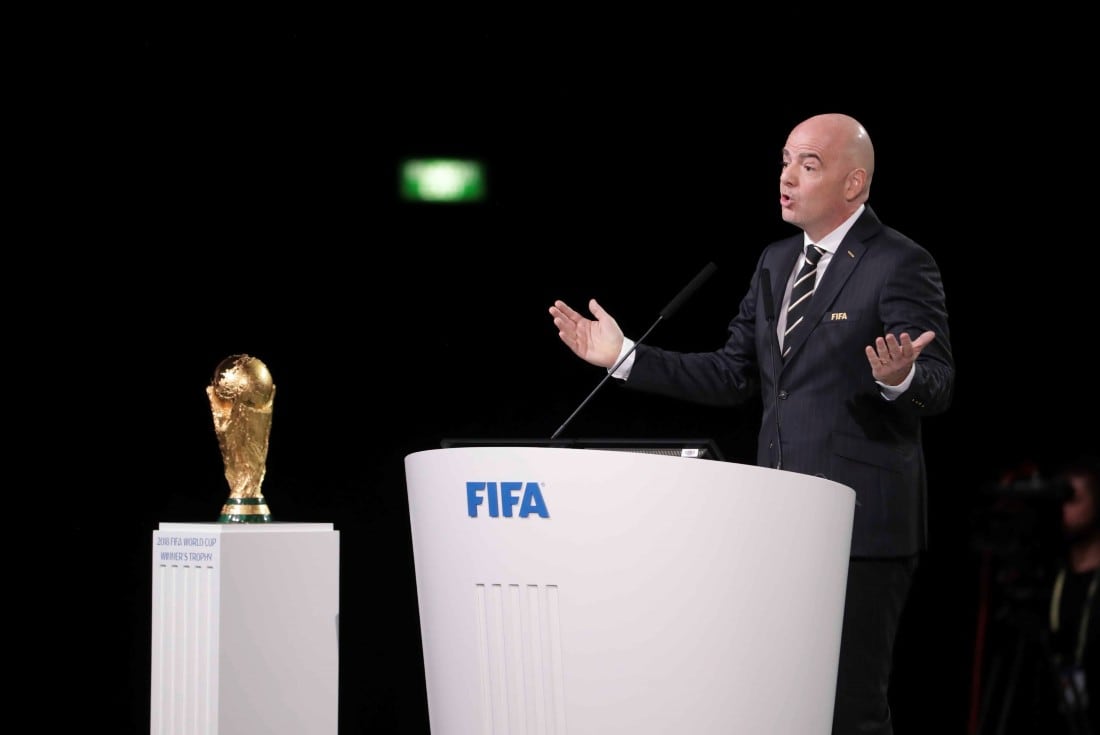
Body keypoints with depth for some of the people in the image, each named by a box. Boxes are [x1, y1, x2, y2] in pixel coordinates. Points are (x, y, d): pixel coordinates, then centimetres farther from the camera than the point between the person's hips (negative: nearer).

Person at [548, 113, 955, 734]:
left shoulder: (901, 265, -7)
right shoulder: (777, 262, 16)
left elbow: (939, 386, -14)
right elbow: (733, 376, 16)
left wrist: (899, 377, -38)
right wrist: (626, 357, 11)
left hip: (861, 521, -8)